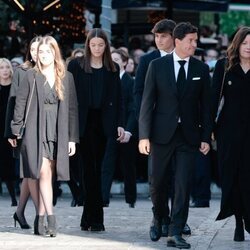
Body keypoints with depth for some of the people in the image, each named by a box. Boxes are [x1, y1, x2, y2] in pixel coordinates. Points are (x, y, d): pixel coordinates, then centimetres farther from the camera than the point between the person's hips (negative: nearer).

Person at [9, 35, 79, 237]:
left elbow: (72, 108, 8)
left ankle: (39, 222, 10)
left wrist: (72, 138, 5)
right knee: (43, 173, -13)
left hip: (58, 134, 2)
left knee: (47, 176, 4)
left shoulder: (66, 78, 8)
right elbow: (20, 104, 5)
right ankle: (51, 219, -17)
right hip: (36, 131, -2)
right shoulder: (31, 76, 3)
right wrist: (16, 131, 2)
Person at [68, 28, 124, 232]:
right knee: (90, 167, -4)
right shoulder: (76, 66, 3)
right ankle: (95, 218, -3)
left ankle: (89, 218, 9)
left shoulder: (112, 69, 9)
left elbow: (118, 97, 9)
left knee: (95, 167, 5)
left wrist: (120, 124, 0)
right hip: (83, 121, -2)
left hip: (103, 121, 2)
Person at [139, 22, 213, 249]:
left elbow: (206, 105, 6)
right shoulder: (157, 66, -1)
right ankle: (159, 217, 36)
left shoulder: (201, 69, 4)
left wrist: (206, 137, 0)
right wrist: (144, 135, -8)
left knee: (183, 186, -7)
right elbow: (147, 102, -2)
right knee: (158, 182, 10)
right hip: (162, 134, 0)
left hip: (189, 136, 0)